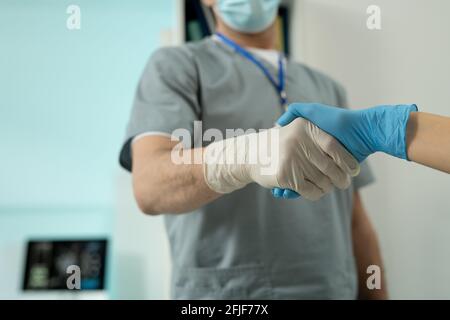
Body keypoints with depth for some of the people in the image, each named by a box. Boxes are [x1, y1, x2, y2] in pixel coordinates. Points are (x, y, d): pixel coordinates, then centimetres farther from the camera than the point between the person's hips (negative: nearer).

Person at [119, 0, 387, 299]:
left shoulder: (327, 88, 14)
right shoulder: (177, 65, 0)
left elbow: (355, 219, 12)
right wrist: (248, 153, -35)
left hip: (335, 289, 5)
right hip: (227, 290, -4)